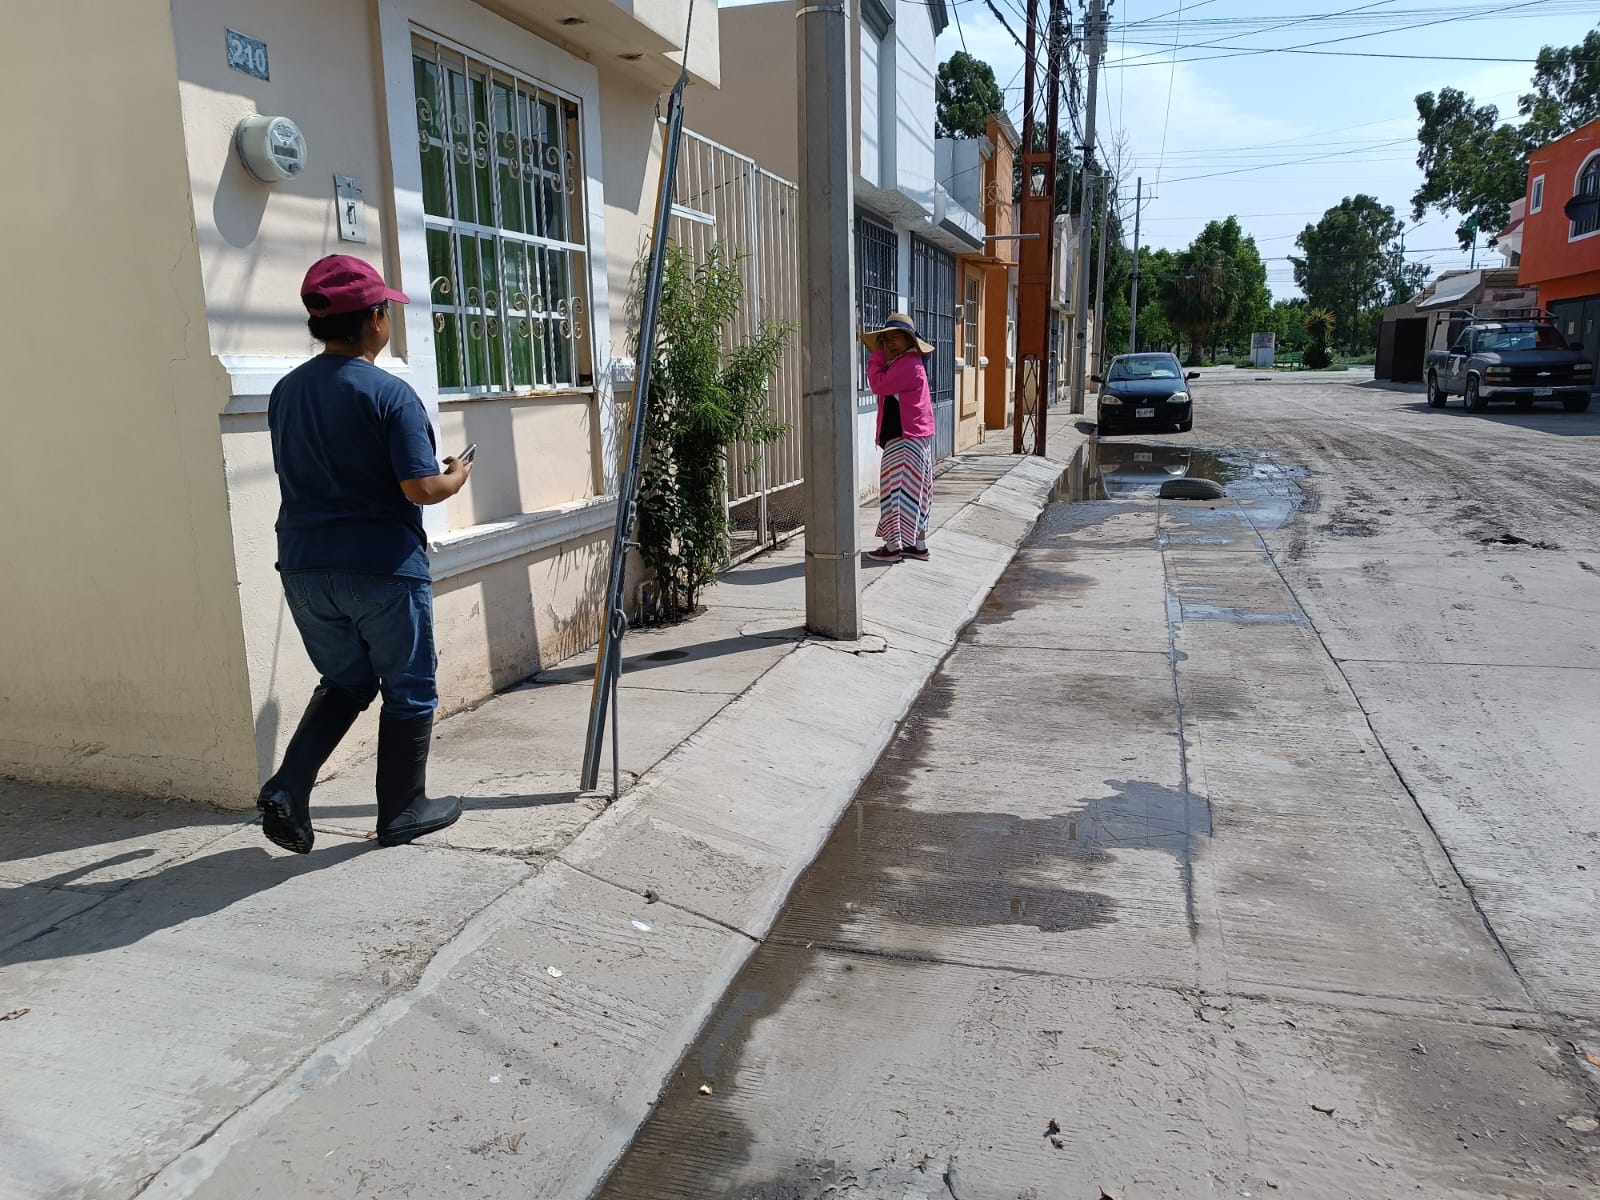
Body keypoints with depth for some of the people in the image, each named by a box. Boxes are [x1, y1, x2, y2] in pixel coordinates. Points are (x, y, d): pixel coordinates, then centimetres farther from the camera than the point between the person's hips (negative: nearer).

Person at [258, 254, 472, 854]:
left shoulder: (285, 392, 8)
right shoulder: (390, 393, -13)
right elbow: (421, 488, -19)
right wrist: (456, 477, 2)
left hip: (305, 569, 6)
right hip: (382, 568, -6)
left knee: (344, 683, 23)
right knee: (409, 691, 12)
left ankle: (287, 788, 7)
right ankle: (402, 810, 23)